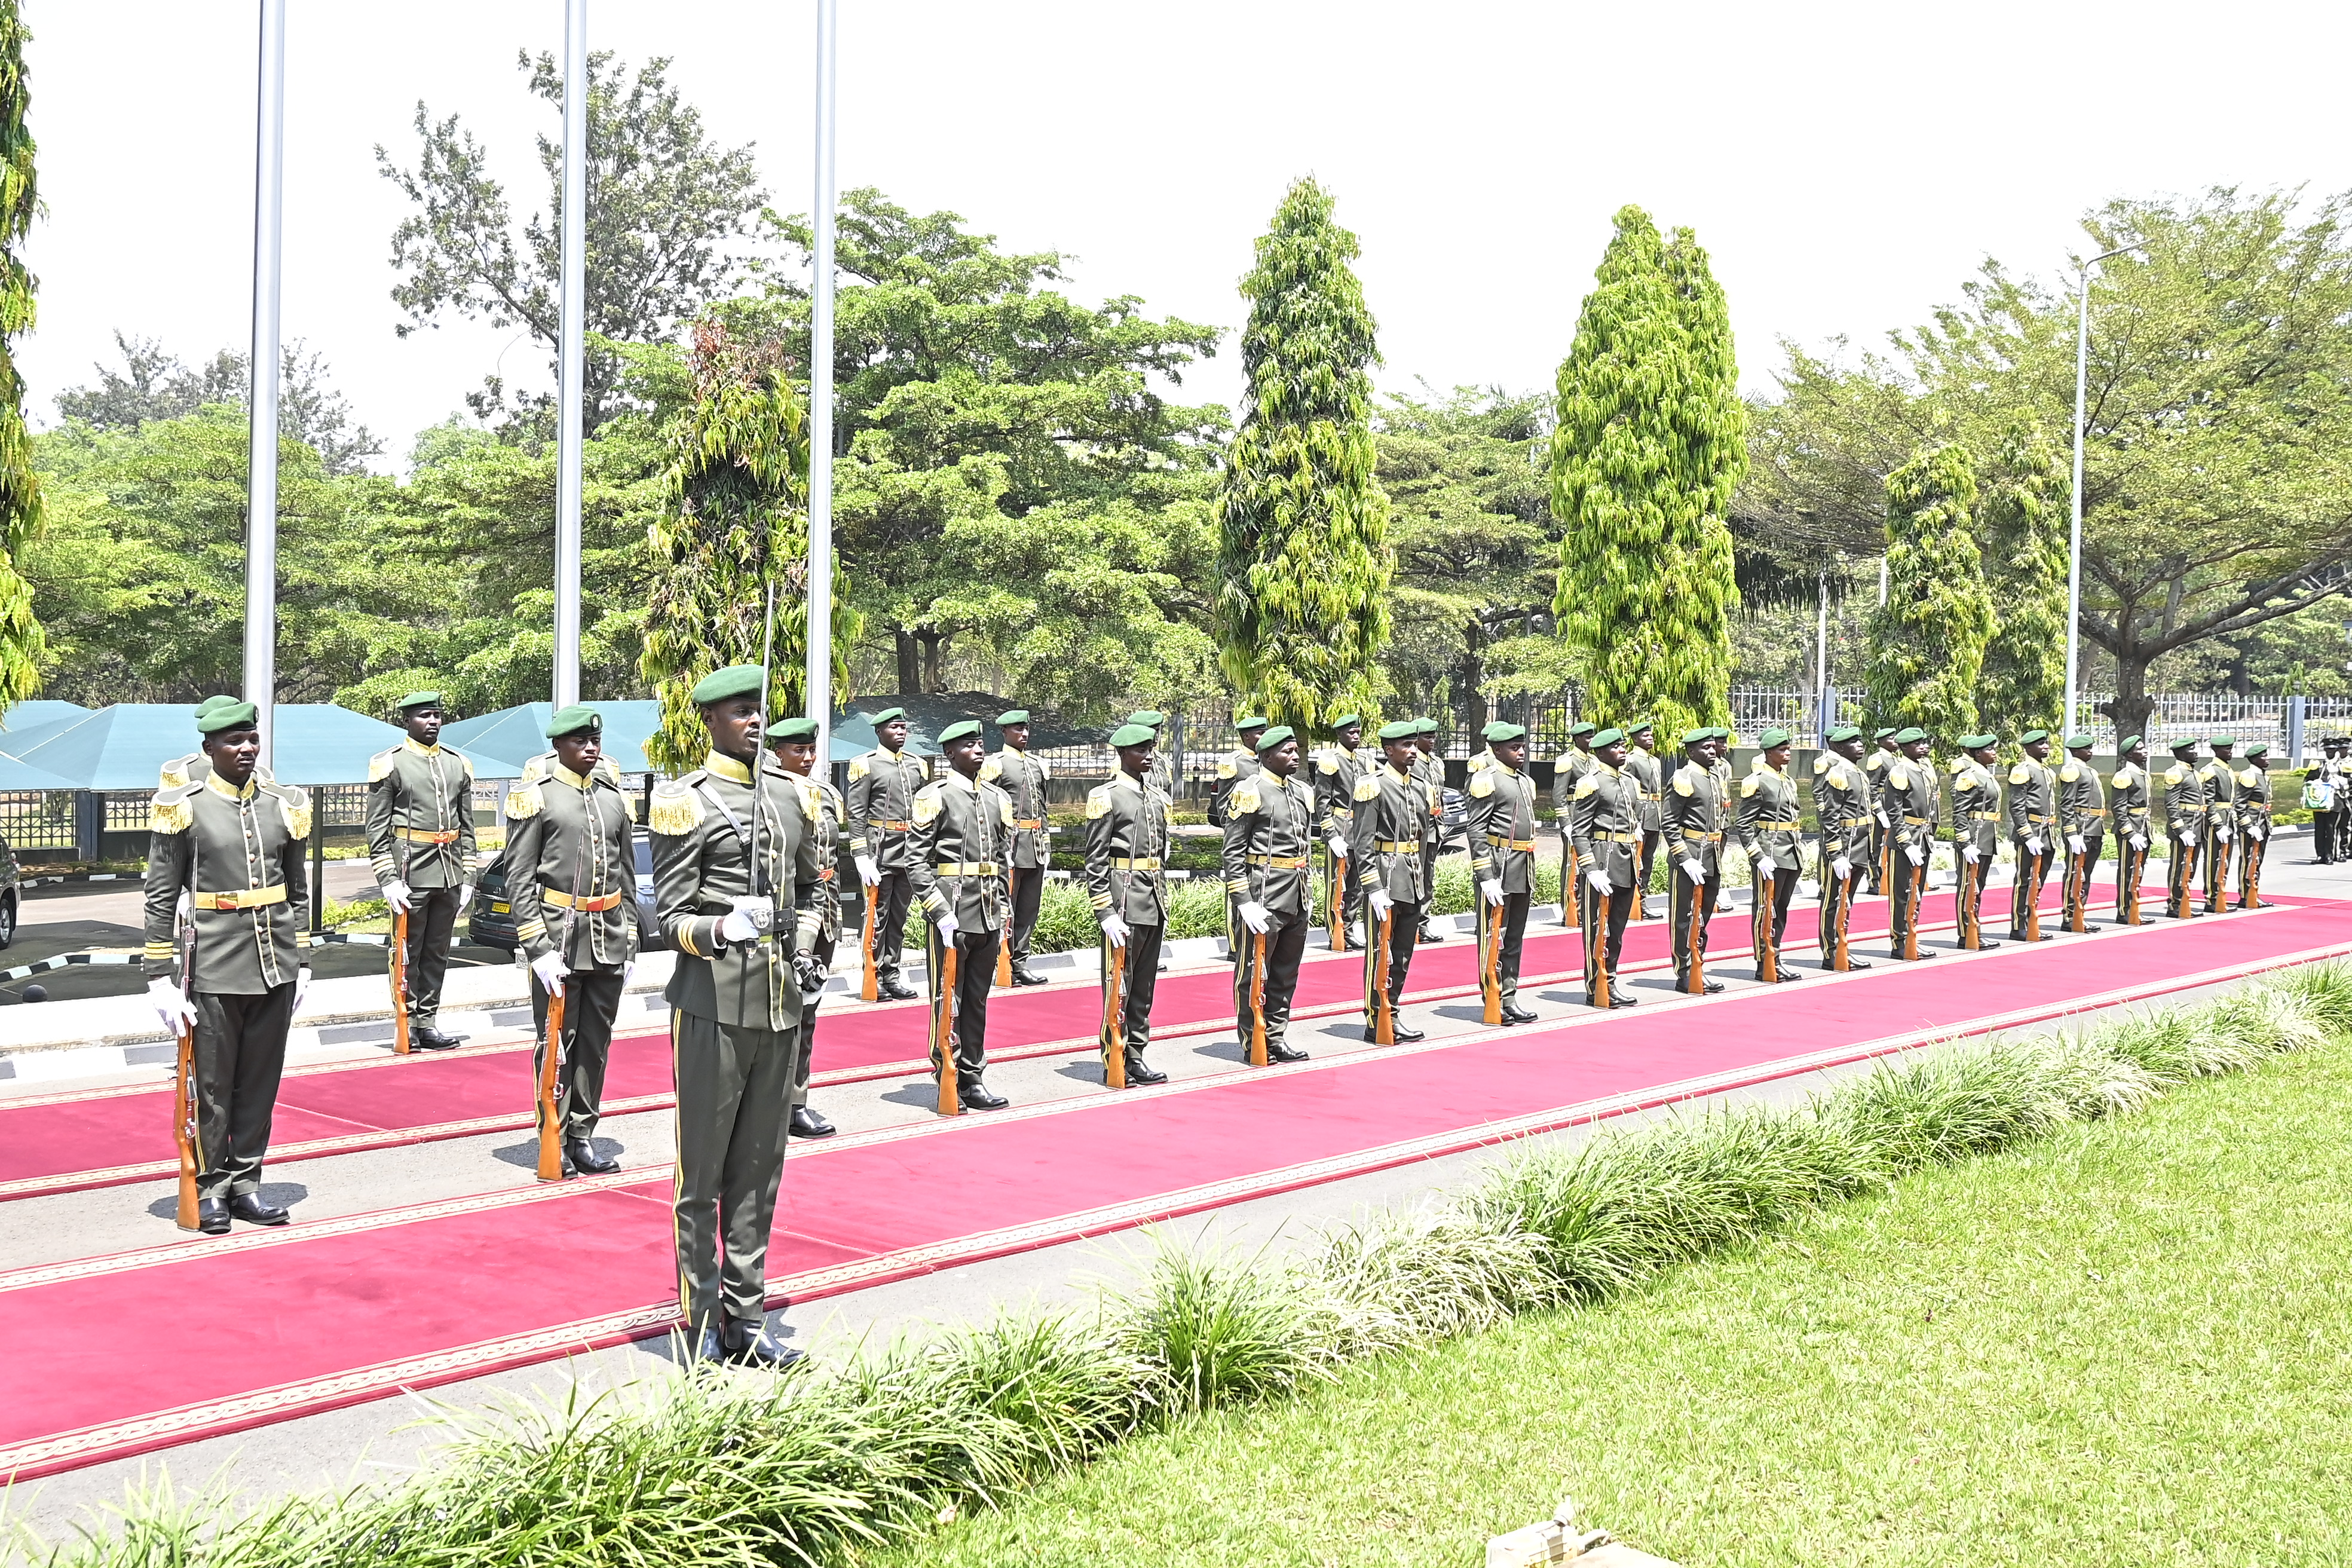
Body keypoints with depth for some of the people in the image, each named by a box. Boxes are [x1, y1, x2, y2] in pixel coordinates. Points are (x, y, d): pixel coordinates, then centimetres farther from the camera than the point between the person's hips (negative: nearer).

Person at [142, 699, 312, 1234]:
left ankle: (245, 1184, 20)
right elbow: (160, 899, -4)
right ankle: (210, 1189, 16)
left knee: (261, 1082, 9)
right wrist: (160, 977, -7)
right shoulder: (184, 809, -4)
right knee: (212, 1085, 4)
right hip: (215, 970, -4)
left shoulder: (284, 806, 8)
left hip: (276, 967, 4)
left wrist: (301, 963, 13)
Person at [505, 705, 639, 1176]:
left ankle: (582, 1135, 18)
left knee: (596, 1043, 9)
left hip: (609, 940, 5)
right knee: (556, 1043, 2)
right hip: (559, 937, -5)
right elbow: (520, 880, -7)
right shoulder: (534, 796, -3)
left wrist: (629, 943, 11)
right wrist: (538, 950, -14)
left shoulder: (614, 797, 12)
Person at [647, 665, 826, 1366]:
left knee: (759, 1169, 12)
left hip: (780, 1006, 6)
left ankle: (746, 1321, 22)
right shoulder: (687, 802, -6)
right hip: (713, 1007, -6)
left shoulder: (791, 797, 13)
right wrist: (721, 928, -28)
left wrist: (803, 954, 10)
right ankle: (701, 1330, 12)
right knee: (703, 1172, 2)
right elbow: (671, 917, -8)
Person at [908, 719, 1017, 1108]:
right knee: (948, 1001, 0)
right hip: (951, 916, -6)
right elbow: (916, 861, -10)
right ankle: (949, 1080, 7)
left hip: (989, 918, 6)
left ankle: (971, 1079, 18)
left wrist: (1003, 912, 11)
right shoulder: (934, 796, -6)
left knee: (977, 1000, 11)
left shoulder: (997, 798, 14)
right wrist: (940, 912, -16)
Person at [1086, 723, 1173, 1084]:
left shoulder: (1158, 798, 14)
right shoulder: (1106, 797, -7)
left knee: (1145, 985, 11)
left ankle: (1135, 1057, 19)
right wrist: (1105, 913, -15)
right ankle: (1114, 1062, 5)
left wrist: (1163, 903, 16)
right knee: (1119, 986, -2)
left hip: (1154, 905, 7)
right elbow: (1095, 860, -10)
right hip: (1124, 901, -7)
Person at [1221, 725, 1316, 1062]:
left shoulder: (1303, 791, 14)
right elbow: (1233, 854, -11)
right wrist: (1244, 902, -16)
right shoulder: (1249, 792, -9)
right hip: (1264, 896, -7)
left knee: (1286, 973, 13)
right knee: (1254, 972, 2)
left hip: (1297, 899, 8)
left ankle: (1276, 1037, 22)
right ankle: (1254, 1042, 10)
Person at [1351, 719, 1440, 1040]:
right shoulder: (1373, 786, -10)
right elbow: (1362, 843, -14)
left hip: (1413, 883, 7)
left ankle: (1392, 1016, 21)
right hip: (1385, 878, -7)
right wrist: (1374, 889, -19)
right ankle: (1375, 1022, 7)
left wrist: (1426, 888, 16)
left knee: (1402, 954, 12)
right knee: (1380, 953, -1)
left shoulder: (1422, 787, 13)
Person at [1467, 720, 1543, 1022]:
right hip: (1498, 870, -8)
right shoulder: (1487, 781, -9)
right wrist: (1486, 878, -19)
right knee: (1493, 936, -3)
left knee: (1515, 937, 11)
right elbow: (1476, 832, -14)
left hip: (1523, 872, 8)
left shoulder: (1526, 782, 16)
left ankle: (1509, 998, 17)